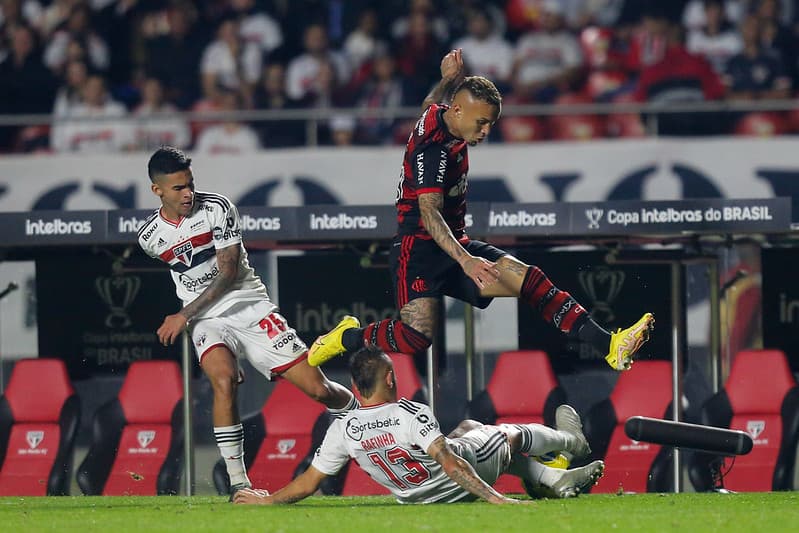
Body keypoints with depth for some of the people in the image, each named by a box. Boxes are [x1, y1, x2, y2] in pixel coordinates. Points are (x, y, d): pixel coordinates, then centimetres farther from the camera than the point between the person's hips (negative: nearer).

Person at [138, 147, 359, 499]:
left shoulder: (217, 209, -10)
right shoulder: (150, 237, 0)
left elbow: (228, 272, -13)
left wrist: (184, 315, -16)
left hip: (248, 304, -1)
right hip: (206, 321, 1)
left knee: (316, 387, -8)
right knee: (223, 381, -32)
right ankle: (238, 483, -27)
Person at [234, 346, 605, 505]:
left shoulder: (343, 430, -19)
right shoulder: (412, 414, -34)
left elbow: (308, 483, -14)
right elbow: (450, 463, -37)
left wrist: (266, 499, 0)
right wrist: (493, 497, -36)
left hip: (416, 495, 6)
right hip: (460, 485, -6)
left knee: (469, 427, 30)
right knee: (513, 434, 24)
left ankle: (558, 479, 36)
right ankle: (570, 440, 58)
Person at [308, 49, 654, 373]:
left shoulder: (441, 114, 9)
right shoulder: (433, 147, -20)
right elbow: (429, 212, -32)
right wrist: (465, 260, -43)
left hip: (454, 246, 9)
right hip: (420, 248, -9)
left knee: (529, 280, -9)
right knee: (417, 336, -28)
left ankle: (609, 346, -17)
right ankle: (347, 337, 1)